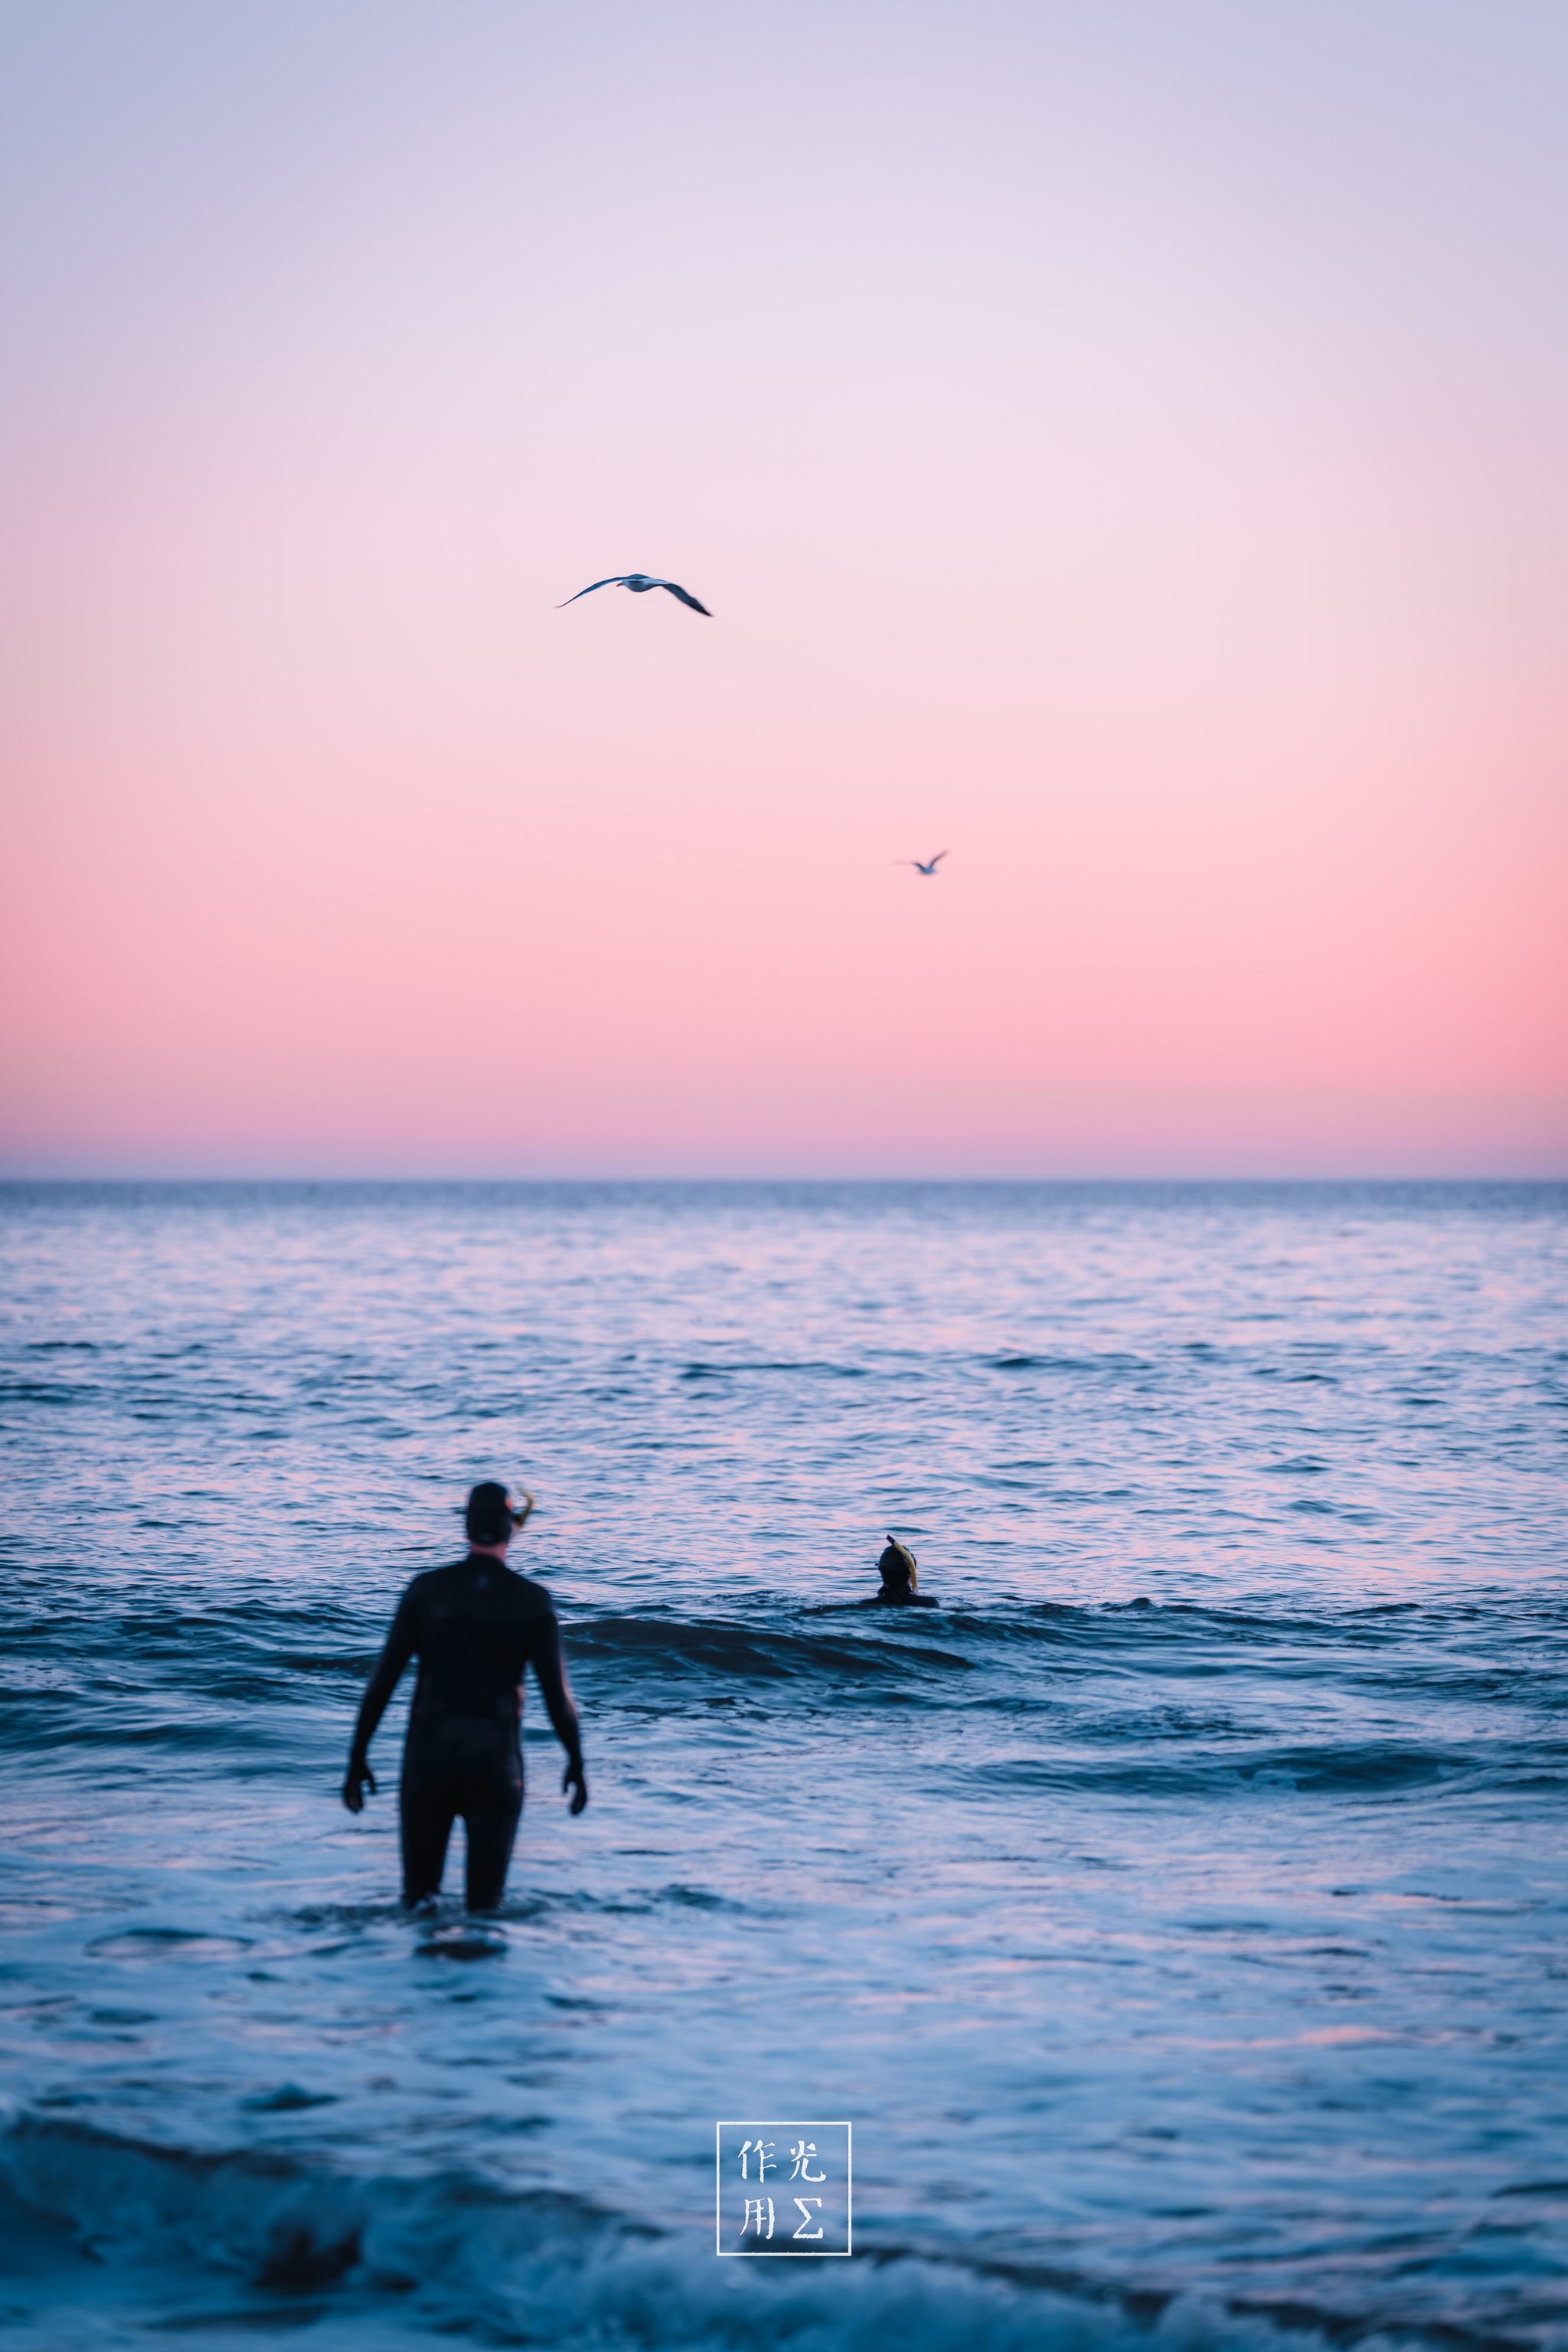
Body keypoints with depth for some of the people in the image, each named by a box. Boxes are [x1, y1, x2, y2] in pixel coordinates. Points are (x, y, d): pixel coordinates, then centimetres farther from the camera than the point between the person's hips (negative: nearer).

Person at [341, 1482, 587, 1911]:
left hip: (428, 1757, 1)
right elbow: (557, 1694, -3)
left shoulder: (426, 1590, -3)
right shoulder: (533, 1601, -4)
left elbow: (382, 1681, -3)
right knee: (485, 1900, 6)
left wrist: (358, 1758, 4)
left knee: (418, 1895, 10)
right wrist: (576, 1762, 11)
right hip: (495, 1761, 0)